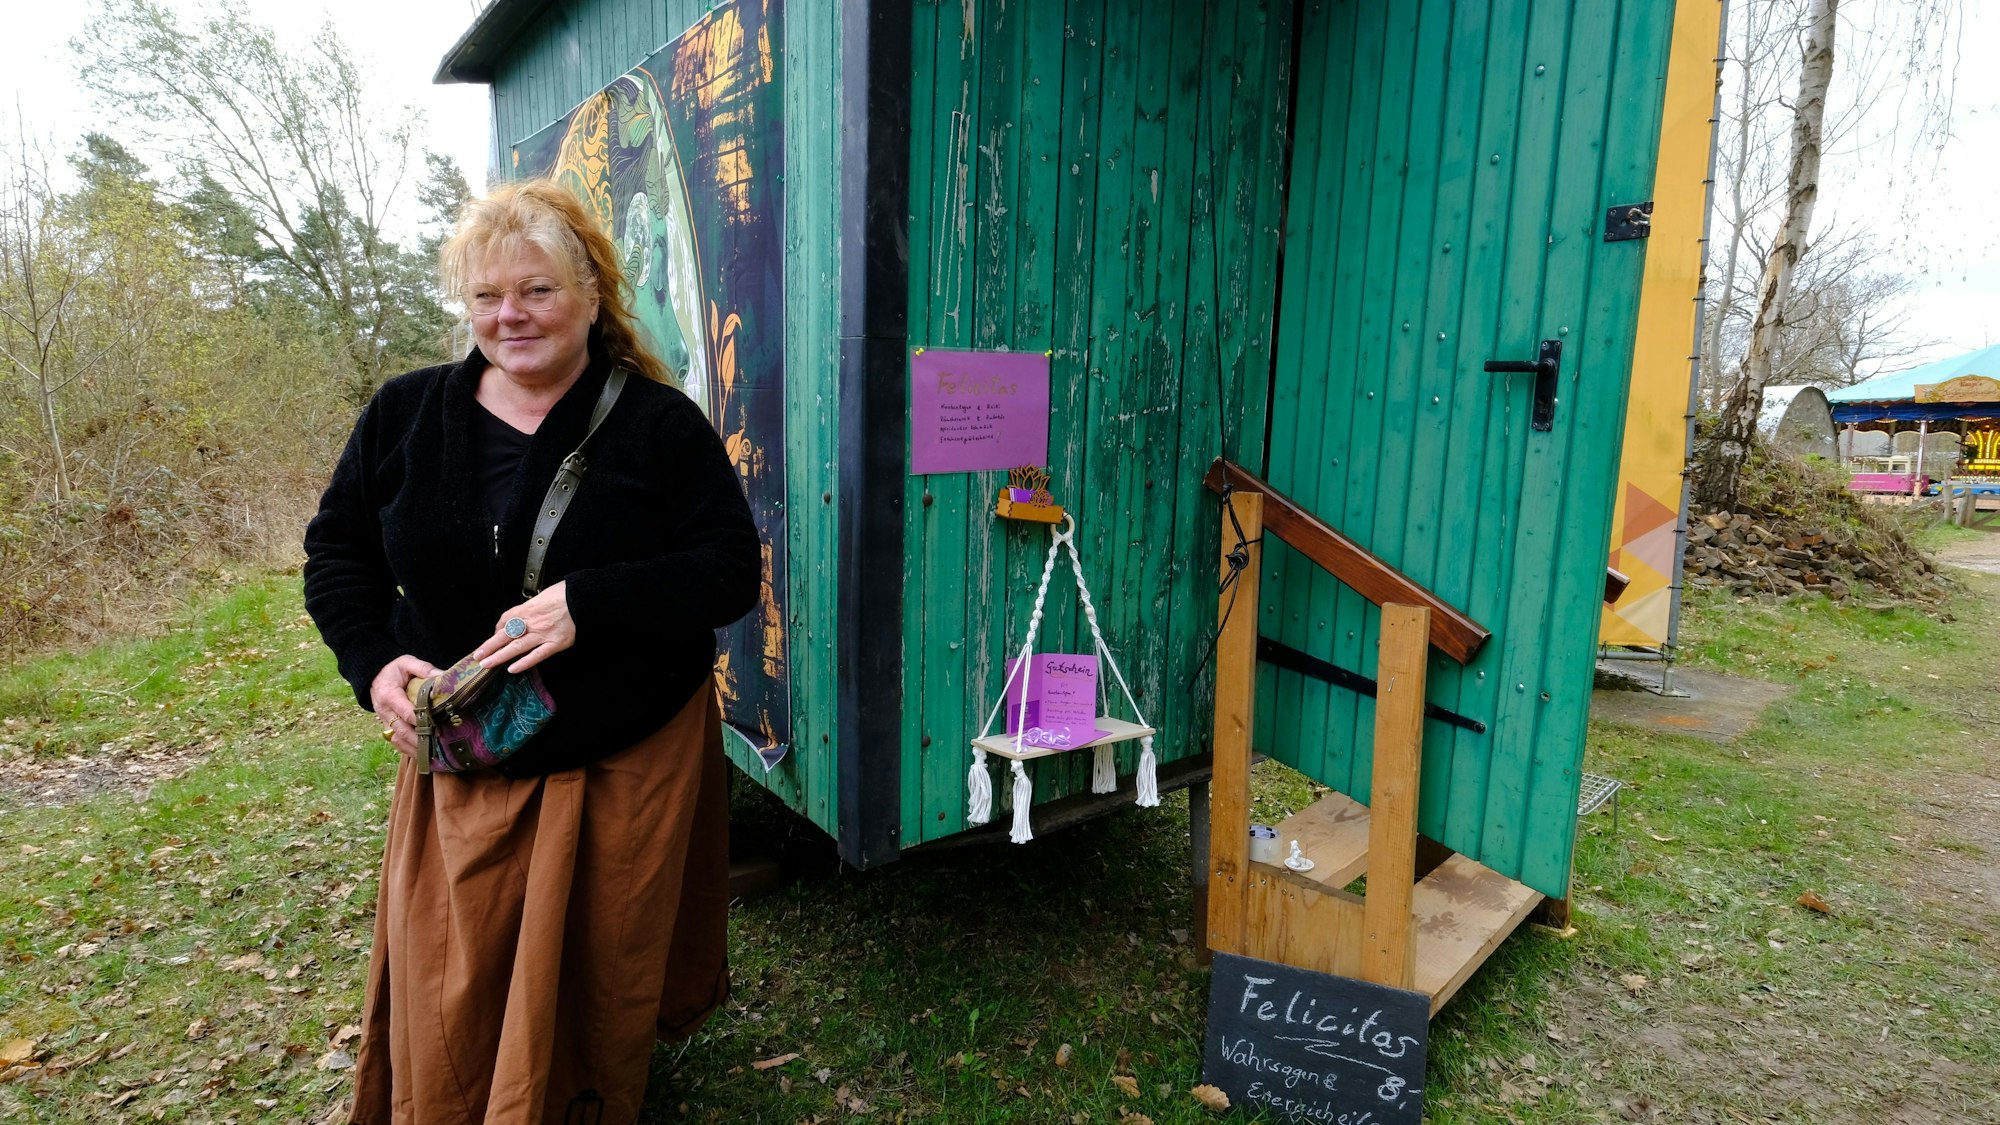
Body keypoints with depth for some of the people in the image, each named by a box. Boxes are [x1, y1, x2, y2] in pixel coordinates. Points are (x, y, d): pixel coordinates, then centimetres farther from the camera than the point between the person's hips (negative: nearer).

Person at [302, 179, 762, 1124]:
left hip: (627, 767, -2)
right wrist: (374, 663, -7)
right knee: (449, 1010, 12)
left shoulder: (661, 424, -7)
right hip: (460, 768, 3)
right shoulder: (404, 415, 2)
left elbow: (730, 573, -11)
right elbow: (337, 552, 11)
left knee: (597, 997, 14)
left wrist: (589, 603, -25)